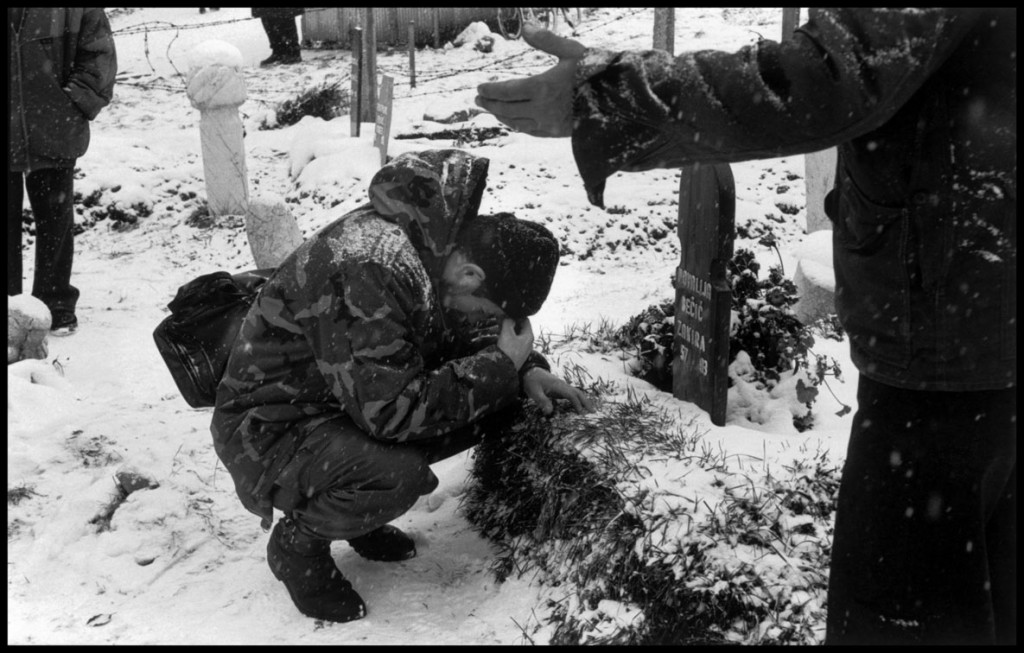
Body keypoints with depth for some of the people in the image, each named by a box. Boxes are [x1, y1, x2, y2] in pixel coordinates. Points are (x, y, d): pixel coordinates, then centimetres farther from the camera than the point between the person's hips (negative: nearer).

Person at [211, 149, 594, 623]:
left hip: (357, 402, 9)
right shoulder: (370, 269, -33)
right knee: (398, 477, -35)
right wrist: (500, 364, -25)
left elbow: (460, 332, 13)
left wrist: (526, 371, -5)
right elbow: (390, 411, -34)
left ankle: (357, 505, 11)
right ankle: (298, 542, -2)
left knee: (494, 407, -5)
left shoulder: (436, 245, -6)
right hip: (269, 427, -8)